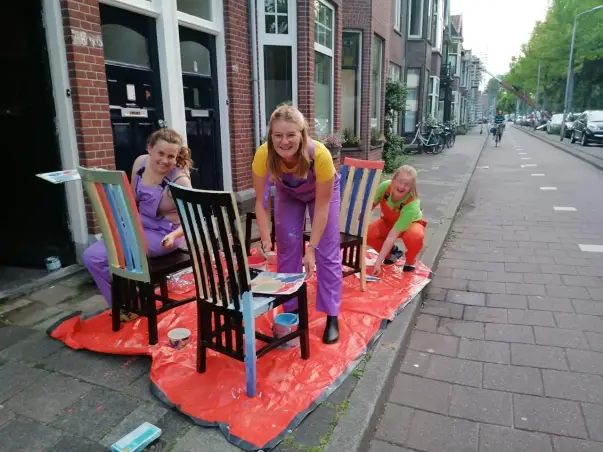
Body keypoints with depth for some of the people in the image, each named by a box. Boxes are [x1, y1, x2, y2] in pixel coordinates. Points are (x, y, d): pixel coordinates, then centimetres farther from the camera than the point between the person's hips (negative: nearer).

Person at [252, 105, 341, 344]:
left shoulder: (320, 155, -42)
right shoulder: (263, 155, -36)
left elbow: (321, 206, -31)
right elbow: (260, 202, -26)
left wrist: (312, 248, -33)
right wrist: (266, 241, -35)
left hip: (323, 192, -2)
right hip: (288, 194, 2)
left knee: (327, 253, -5)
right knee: (287, 248, 0)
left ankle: (332, 317, 6)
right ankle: (291, 311, 15)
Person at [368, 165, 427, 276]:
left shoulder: (412, 205, -40)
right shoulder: (385, 186, -30)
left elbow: (393, 235, -41)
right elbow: (372, 203, -9)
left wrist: (378, 261, -40)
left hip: (411, 224, -4)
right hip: (389, 222, 4)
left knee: (415, 237, -39)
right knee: (368, 234, -24)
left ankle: (410, 260, -2)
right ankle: (392, 253, 9)